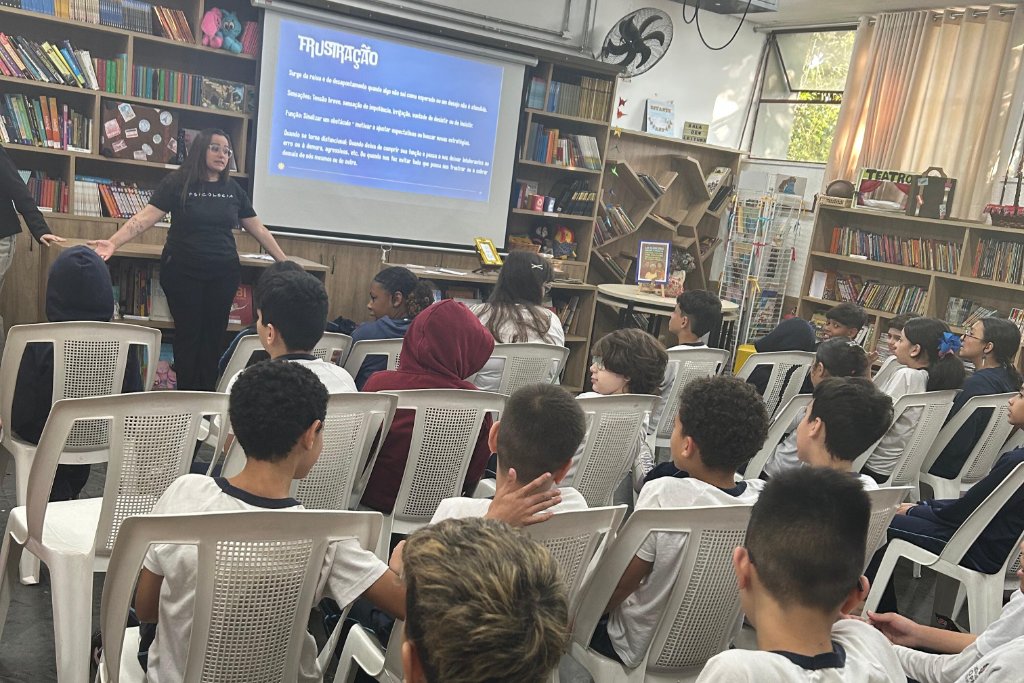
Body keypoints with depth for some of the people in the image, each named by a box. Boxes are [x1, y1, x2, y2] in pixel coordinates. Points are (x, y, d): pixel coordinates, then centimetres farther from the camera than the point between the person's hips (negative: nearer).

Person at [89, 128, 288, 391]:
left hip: (223, 274, 3)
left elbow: (258, 229, 11)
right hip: (183, 272, -3)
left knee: (214, 335, 5)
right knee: (189, 334, 2)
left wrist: (285, 262, 10)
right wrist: (113, 242, -23)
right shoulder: (177, 183, -4)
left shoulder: (233, 189, 7)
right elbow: (144, 218, -10)